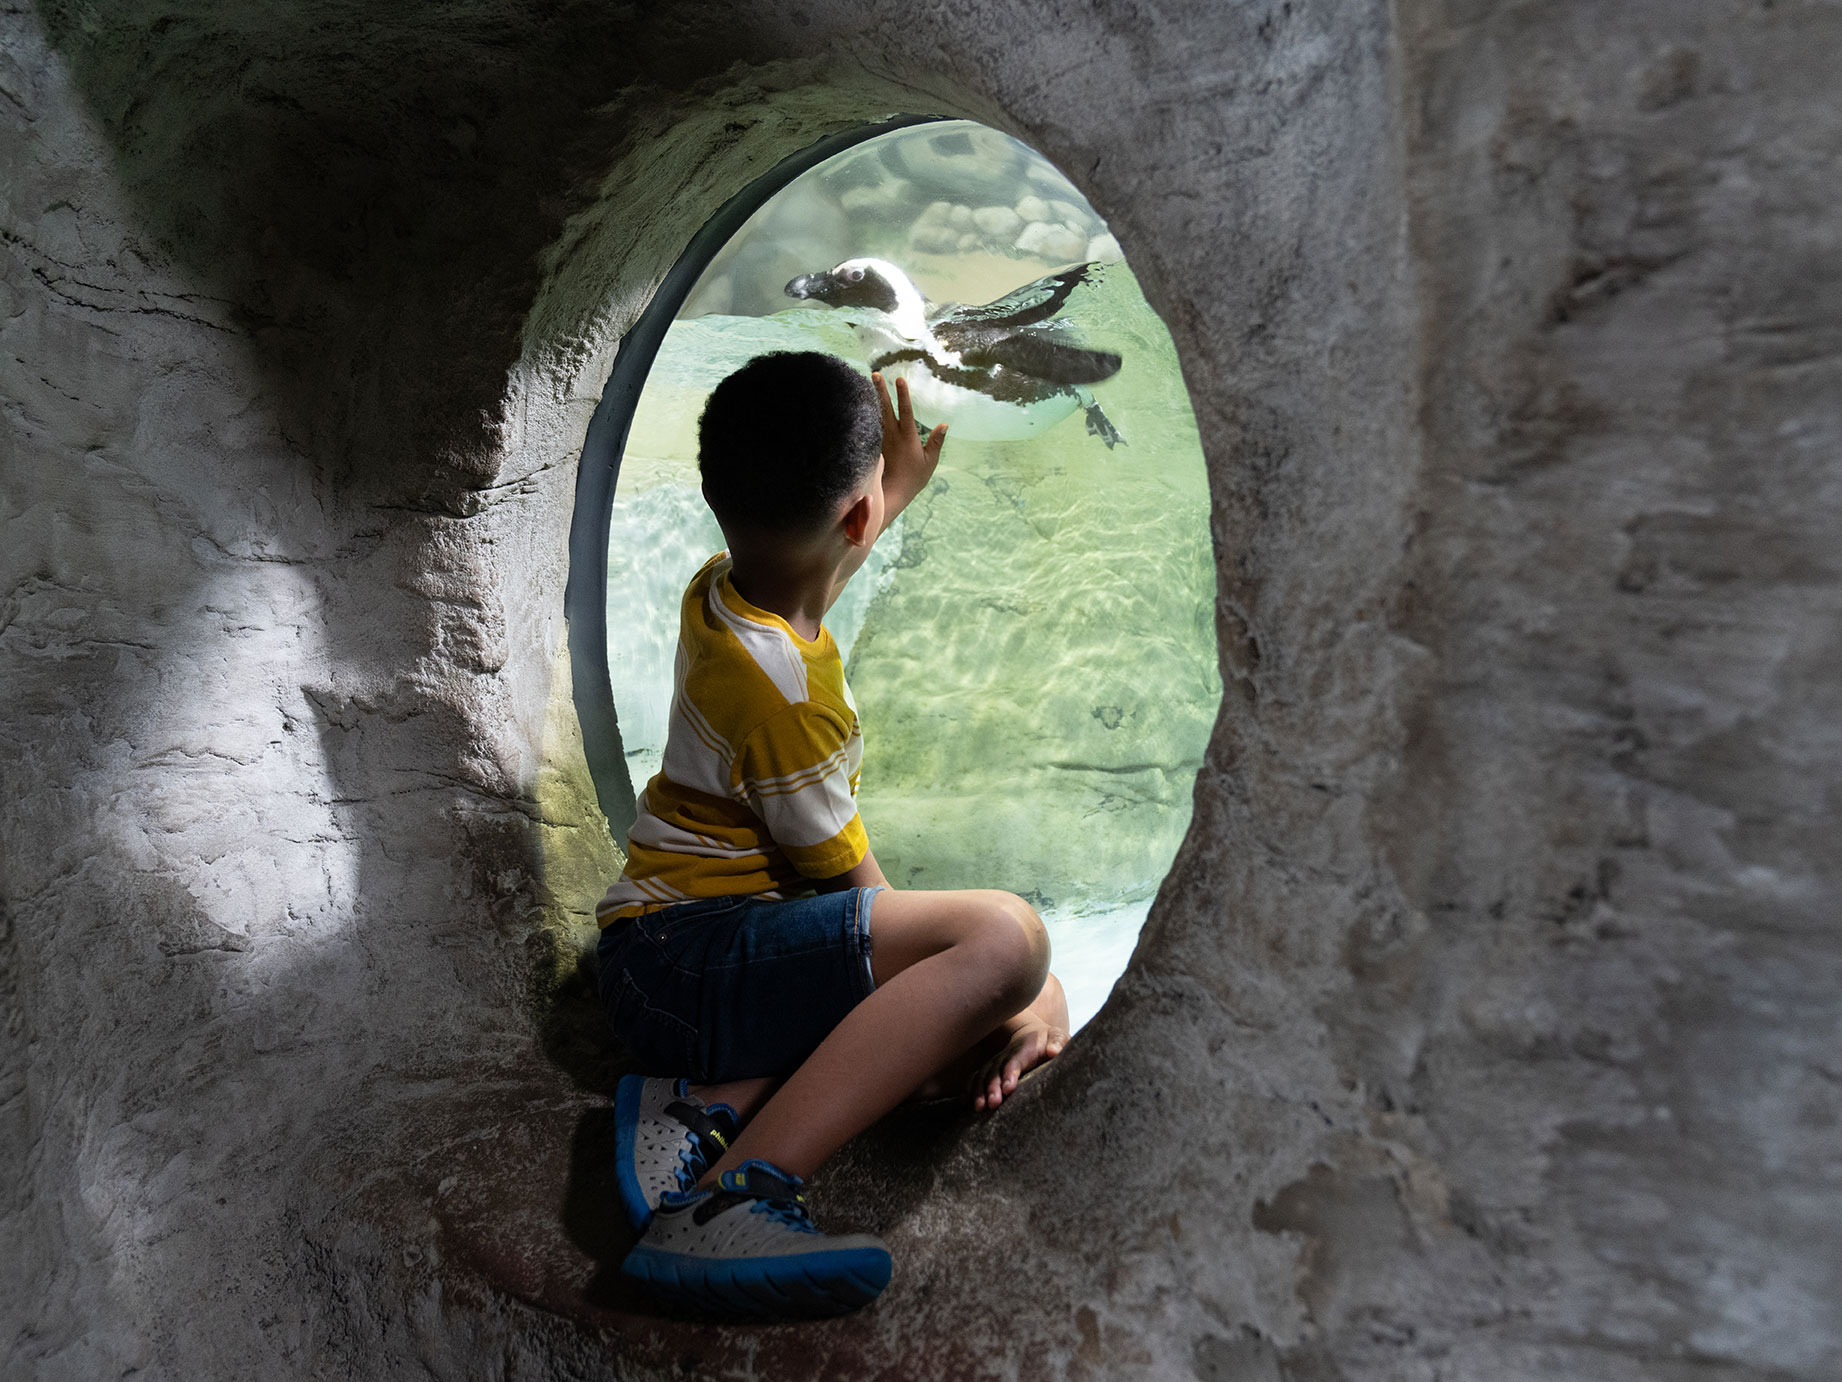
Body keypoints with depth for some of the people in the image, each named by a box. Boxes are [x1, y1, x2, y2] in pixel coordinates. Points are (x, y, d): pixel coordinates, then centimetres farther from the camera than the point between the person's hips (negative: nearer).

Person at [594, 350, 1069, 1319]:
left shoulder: (719, 590, 7)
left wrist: (902, 491, 44)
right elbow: (854, 887, -14)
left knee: (1039, 1014, 1)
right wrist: (976, 984, -3)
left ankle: (715, 1098, -12)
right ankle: (726, 1198, -36)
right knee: (1003, 936, -32)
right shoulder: (787, 694, -22)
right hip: (681, 956, -10)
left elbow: (807, 580, 34)